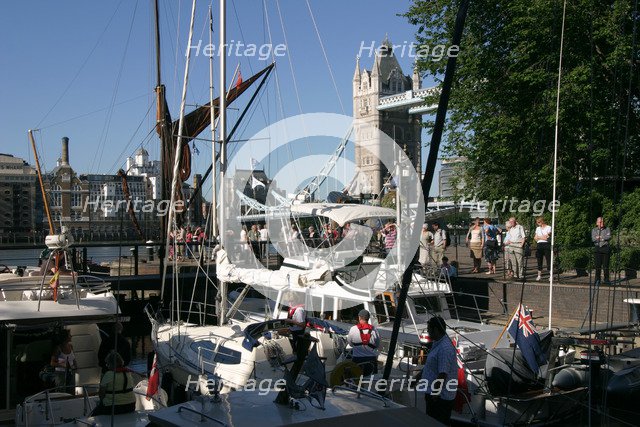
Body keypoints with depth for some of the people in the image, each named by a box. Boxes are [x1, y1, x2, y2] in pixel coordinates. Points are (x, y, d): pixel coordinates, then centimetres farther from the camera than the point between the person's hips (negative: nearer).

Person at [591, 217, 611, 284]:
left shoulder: (607, 229, 9)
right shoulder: (594, 230, 11)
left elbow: (609, 237, -8)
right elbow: (593, 239, -5)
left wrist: (599, 237, -7)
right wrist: (603, 238, -12)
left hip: (605, 248, -1)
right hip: (597, 249, 1)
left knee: (605, 264, -3)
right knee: (597, 265, -1)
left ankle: (606, 279, 4)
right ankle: (597, 279, 4)